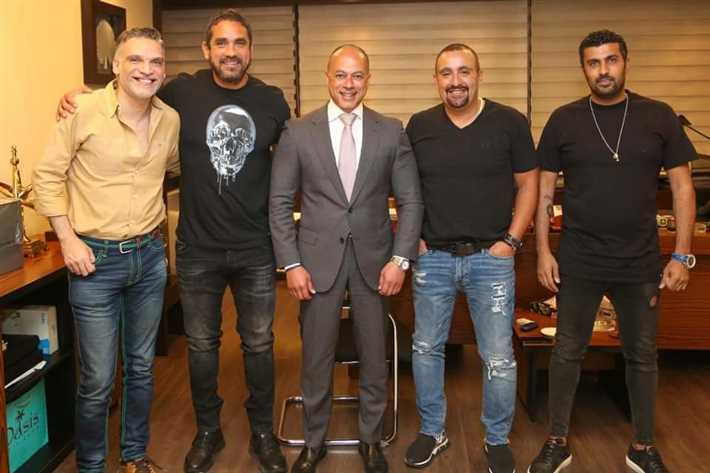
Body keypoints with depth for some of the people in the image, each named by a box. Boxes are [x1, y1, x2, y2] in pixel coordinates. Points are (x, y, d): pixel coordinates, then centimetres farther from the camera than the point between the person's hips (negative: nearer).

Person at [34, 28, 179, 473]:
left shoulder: (171, 119, 1)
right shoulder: (84, 111, -12)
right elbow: (48, 175, -6)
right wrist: (68, 239, -11)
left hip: (150, 255, 5)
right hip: (95, 258, -4)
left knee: (142, 367, 17)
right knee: (97, 380, 2)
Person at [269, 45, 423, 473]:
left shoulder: (392, 132, 2)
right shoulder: (298, 132, 0)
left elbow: (410, 201, 3)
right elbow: (280, 203, 0)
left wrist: (400, 258, -6)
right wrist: (291, 263, -6)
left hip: (373, 259, 1)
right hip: (318, 259, -1)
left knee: (374, 356, 12)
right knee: (317, 357, 9)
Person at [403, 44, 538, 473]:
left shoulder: (509, 122, -3)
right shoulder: (419, 126, 3)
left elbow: (528, 184, 2)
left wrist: (512, 240, -7)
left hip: (491, 257, -2)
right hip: (433, 258, 2)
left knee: (499, 358, 3)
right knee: (426, 348, 11)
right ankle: (432, 431, 30)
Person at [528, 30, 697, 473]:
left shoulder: (659, 117, -1)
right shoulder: (564, 120, -1)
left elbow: (683, 188, 1)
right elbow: (545, 191, 3)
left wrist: (683, 255, -5)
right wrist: (543, 250, -4)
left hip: (641, 263, 1)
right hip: (578, 262, 0)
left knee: (643, 355, 12)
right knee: (567, 353, 8)